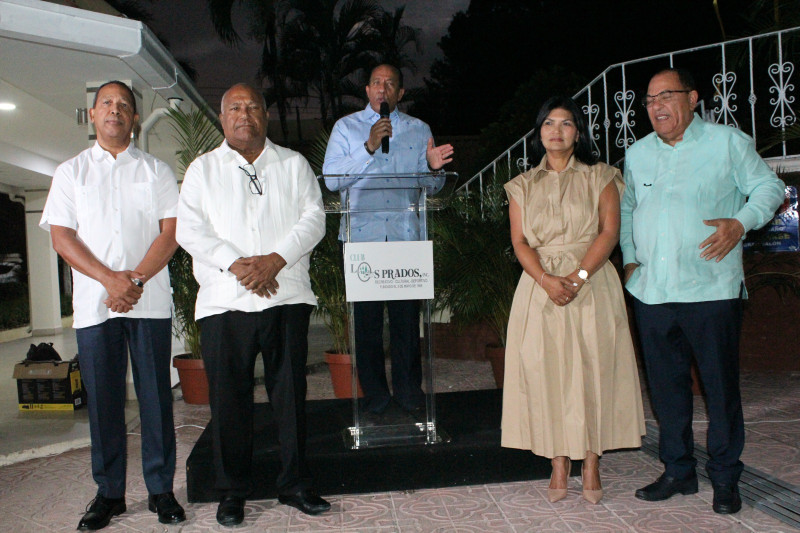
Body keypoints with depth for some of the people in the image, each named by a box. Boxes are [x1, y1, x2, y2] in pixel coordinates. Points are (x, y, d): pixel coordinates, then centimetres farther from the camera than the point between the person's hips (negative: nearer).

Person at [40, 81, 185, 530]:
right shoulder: (70, 172, 14)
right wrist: (110, 279, -10)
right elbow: (62, 236, 4)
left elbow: (171, 232, 1)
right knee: (103, 399, 4)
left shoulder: (157, 171, 12)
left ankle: (161, 489, 11)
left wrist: (135, 279, -12)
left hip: (150, 302, -1)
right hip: (93, 303, 1)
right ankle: (109, 493, 16)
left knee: (156, 396, 1)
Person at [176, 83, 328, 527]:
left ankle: (295, 484, 19)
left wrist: (274, 261, -12)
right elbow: (190, 229, 1)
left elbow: (313, 218, 2)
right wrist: (236, 265, -13)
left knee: (290, 394, 5)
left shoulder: (294, 164, 13)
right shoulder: (202, 169, 13)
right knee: (229, 398, 4)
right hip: (224, 302, 0)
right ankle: (232, 491, 19)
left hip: (287, 295, 0)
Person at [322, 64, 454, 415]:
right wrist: (368, 147, -13)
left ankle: (408, 389, 16)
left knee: (407, 314, 2)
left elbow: (432, 188, 11)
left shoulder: (418, 129, 15)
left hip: (406, 235, 1)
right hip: (361, 235, -1)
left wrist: (433, 168, -12)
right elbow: (331, 179, -4)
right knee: (366, 316, 1)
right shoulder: (346, 127, 10)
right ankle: (374, 392, 14)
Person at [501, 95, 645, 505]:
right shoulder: (523, 186, 13)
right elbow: (520, 242, 3)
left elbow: (609, 231, -3)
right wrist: (547, 280, -15)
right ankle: (559, 468, 8)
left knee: (592, 371, -1)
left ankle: (591, 467, 9)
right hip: (540, 287, 2)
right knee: (546, 373, -1)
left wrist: (577, 277, -17)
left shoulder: (599, 177, 8)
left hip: (592, 284, -1)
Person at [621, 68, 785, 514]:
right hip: (652, 292, 4)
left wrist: (741, 222, -15)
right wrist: (629, 257, 15)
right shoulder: (638, 153, 14)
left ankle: (726, 478, 19)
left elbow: (769, 188, 3)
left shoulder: (729, 142, 1)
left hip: (713, 290, -4)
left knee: (721, 386, 3)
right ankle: (679, 472, 25)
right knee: (666, 386, 11)